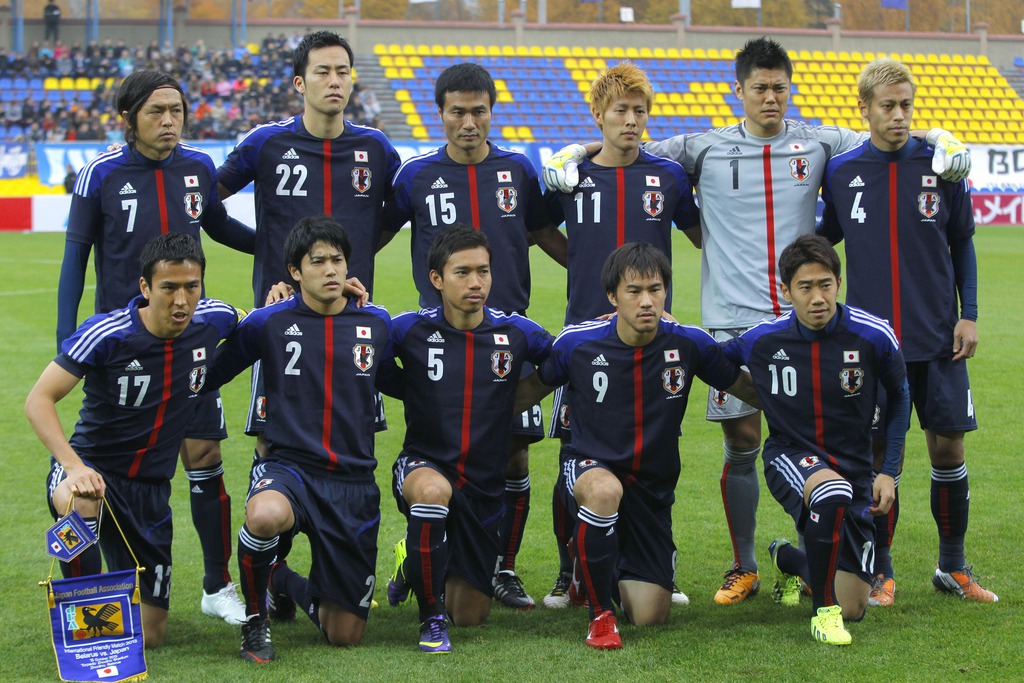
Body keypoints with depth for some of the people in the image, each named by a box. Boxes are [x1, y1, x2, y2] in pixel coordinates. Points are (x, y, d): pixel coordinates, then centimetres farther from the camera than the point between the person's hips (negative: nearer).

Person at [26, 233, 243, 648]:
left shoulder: (212, 320, -8)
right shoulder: (105, 334, -21)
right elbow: (38, 401, -21)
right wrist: (75, 468, -35)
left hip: (151, 488, 4)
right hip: (90, 468, -4)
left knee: (149, 637, 7)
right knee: (82, 504, -44)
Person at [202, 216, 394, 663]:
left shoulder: (376, 323, 5)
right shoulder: (270, 322, -2)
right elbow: (207, 376, 7)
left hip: (353, 480, 3)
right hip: (287, 465, -3)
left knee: (345, 635, 3)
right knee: (265, 515, -43)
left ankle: (284, 581, 39)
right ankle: (255, 618, -11)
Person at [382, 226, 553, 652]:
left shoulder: (516, 333, -2)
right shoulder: (411, 330, -7)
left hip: (484, 486, 3)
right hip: (422, 467, -3)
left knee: (471, 616, 9)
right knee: (433, 489, -42)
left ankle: (415, 565, 45)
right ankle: (431, 616, -22)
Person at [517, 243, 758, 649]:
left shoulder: (689, 344, -9)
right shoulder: (578, 343, -10)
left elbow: (747, 390, 6)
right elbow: (530, 390, 5)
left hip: (653, 488, 2)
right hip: (591, 466, -2)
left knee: (649, 616, -4)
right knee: (605, 490, -42)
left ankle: (606, 569, 35)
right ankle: (600, 613, -20)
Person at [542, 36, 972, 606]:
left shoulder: (819, 144, 9)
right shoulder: (705, 150, 6)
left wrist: (943, 141, -3)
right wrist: (572, 155, -3)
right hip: (733, 320, -1)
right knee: (741, 447, 2)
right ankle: (744, 569, 15)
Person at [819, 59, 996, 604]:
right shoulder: (841, 172, 0)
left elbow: (962, 244, 8)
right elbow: (825, 239, 14)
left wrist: (969, 314, 2)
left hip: (937, 337, 1)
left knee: (948, 445, 3)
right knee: (880, 452, 1)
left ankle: (953, 567, 18)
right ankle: (881, 573, 14)